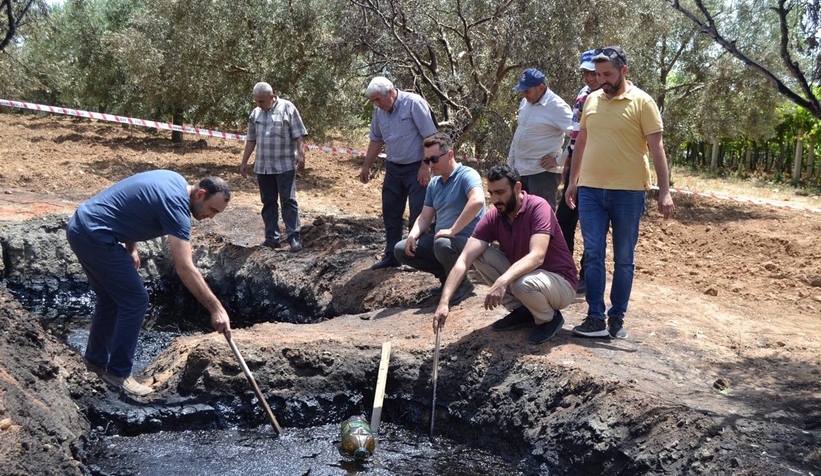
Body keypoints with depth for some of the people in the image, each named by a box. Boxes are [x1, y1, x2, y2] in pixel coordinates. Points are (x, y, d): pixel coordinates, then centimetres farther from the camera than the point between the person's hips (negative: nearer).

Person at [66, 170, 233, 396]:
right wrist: (216, 309, -26)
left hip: (81, 227, 10)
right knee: (135, 300, -6)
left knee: (110, 298, 20)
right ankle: (118, 373, 5)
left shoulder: (176, 182, 7)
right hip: (95, 236, -10)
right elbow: (185, 269, -27)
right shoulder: (176, 204, -21)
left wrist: (130, 249, 16)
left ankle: (96, 360, 35)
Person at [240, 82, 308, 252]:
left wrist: (301, 154, -16)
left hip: (285, 166, -5)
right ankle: (272, 238, 14)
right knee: (268, 203, 8)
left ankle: (294, 237, -2)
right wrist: (244, 162, 17)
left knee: (288, 201, -5)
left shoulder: (287, 108, -3)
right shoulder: (255, 113, 12)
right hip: (262, 166, 5)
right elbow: (251, 140, 18)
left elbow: (299, 135, -6)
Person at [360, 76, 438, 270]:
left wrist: (425, 166, -20)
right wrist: (366, 166, 17)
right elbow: (376, 140, 17)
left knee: (418, 216, -3)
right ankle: (391, 256, 22)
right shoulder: (380, 112, 5)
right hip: (393, 168, 7)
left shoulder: (414, 103, -16)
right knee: (390, 214, 11)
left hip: (416, 168, -7)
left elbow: (430, 136, -18)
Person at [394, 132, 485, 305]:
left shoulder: (467, 175, -14)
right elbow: (425, 217, 12)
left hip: (468, 241, -8)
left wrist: (452, 231, -32)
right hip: (440, 239, 8)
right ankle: (447, 275, 7)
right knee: (401, 250, -3)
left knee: (443, 245, -39)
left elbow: (477, 201, -34)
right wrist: (413, 235, -9)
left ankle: (462, 284, -9)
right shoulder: (433, 184, 11)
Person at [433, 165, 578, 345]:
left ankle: (550, 318, -3)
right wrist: (444, 302, -31)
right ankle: (521, 311, 2)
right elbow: (464, 260, -19)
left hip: (560, 282, -6)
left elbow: (537, 256, -36)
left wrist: (502, 281, -51)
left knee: (522, 284, -37)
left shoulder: (538, 207, -23)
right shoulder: (492, 217, -9)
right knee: (480, 254, -11)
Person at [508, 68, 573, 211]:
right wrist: (510, 164, 19)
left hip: (543, 172, -8)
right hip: (519, 171, 8)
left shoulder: (557, 106, -13)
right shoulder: (524, 103, 11)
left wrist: (559, 160, -17)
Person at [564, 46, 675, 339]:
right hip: (590, 190, 4)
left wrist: (664, 191, -13)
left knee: (623, 259, 6)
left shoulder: (642, 102, -5)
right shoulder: (591, 100, 9)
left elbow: (656, 148, -8)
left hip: (628, 192, -4)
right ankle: (596, 318, 4)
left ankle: (617, 318, 16)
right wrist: (572, 181, 17)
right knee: (593, 255, 0)